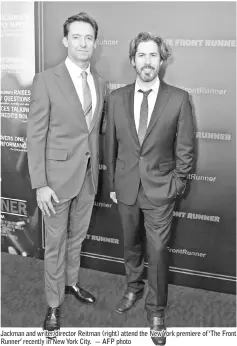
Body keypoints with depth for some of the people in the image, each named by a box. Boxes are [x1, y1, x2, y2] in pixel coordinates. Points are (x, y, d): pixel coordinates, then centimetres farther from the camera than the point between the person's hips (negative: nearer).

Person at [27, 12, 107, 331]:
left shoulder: (100, 84, 6)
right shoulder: (47, 80, -11)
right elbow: (36, 136, -12)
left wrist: (98, 168, 8)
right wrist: (40, 184, -16)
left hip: (89, 175, 5)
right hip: (59, 175, -5)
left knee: (77, 235, 21)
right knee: (56, 242, 9)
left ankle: (71, 282, 44)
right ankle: (54, 303, 28)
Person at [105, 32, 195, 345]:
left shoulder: (178, 99, -8)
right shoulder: (117, 98, -1)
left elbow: (185, 148, -3)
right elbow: (111, 144, 5)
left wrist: (178, 184, -4)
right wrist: (112, 183, 7)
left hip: (160, 190, -3)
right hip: (126, 187, 3)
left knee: (158, 250, 4)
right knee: (131, 243, 19)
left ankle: (156, 310, 24)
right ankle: (134, 287, 44)